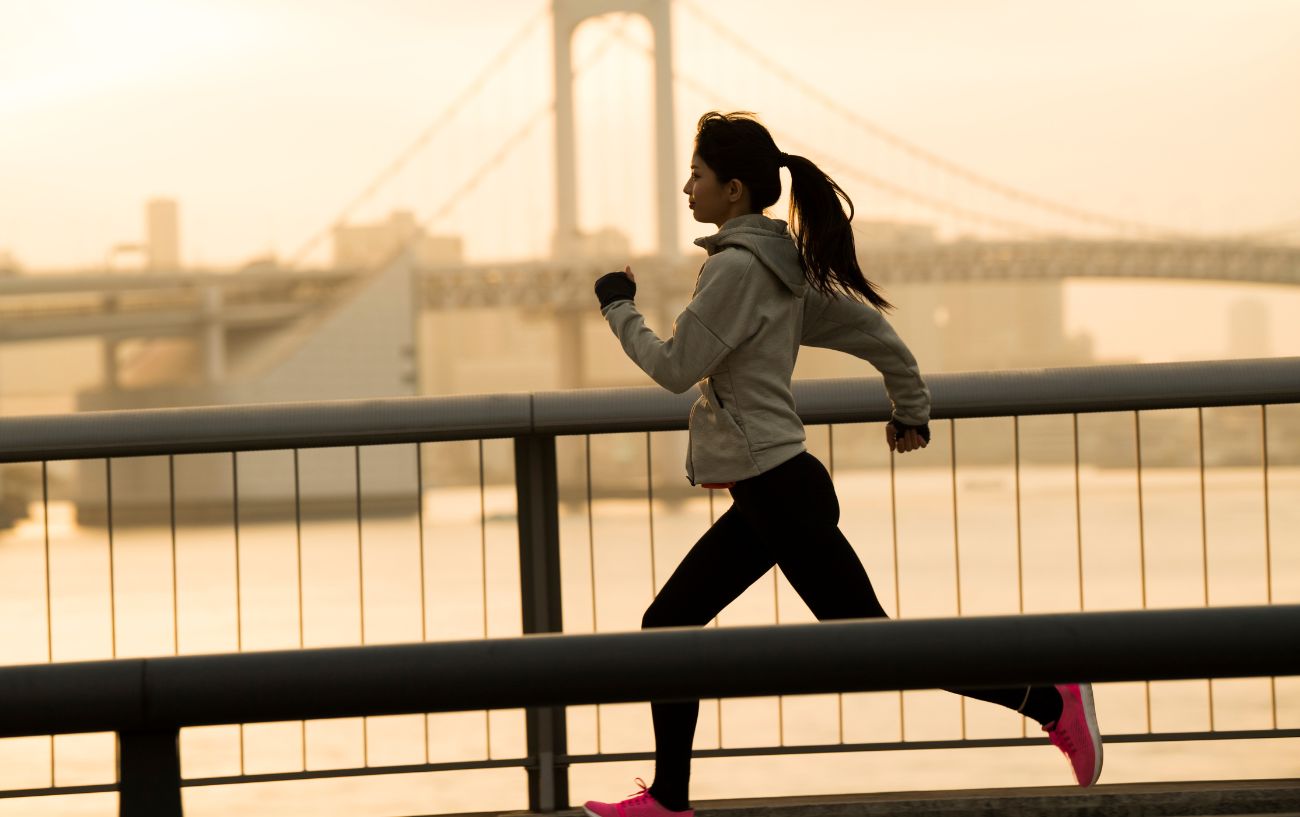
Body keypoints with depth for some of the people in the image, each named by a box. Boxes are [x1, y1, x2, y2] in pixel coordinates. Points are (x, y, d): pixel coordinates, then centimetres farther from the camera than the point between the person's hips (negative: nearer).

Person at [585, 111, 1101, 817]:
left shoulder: (735, 267, -16)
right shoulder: (781, 266, 12)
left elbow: (676, 368, -16)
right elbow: (871, 330, 17)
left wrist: (619, 308, -2)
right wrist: (912, 410, 30)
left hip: (781, 493, -10)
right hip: (765, 497, 10)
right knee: (666, 626, 11)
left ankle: (1051, 701, -2)